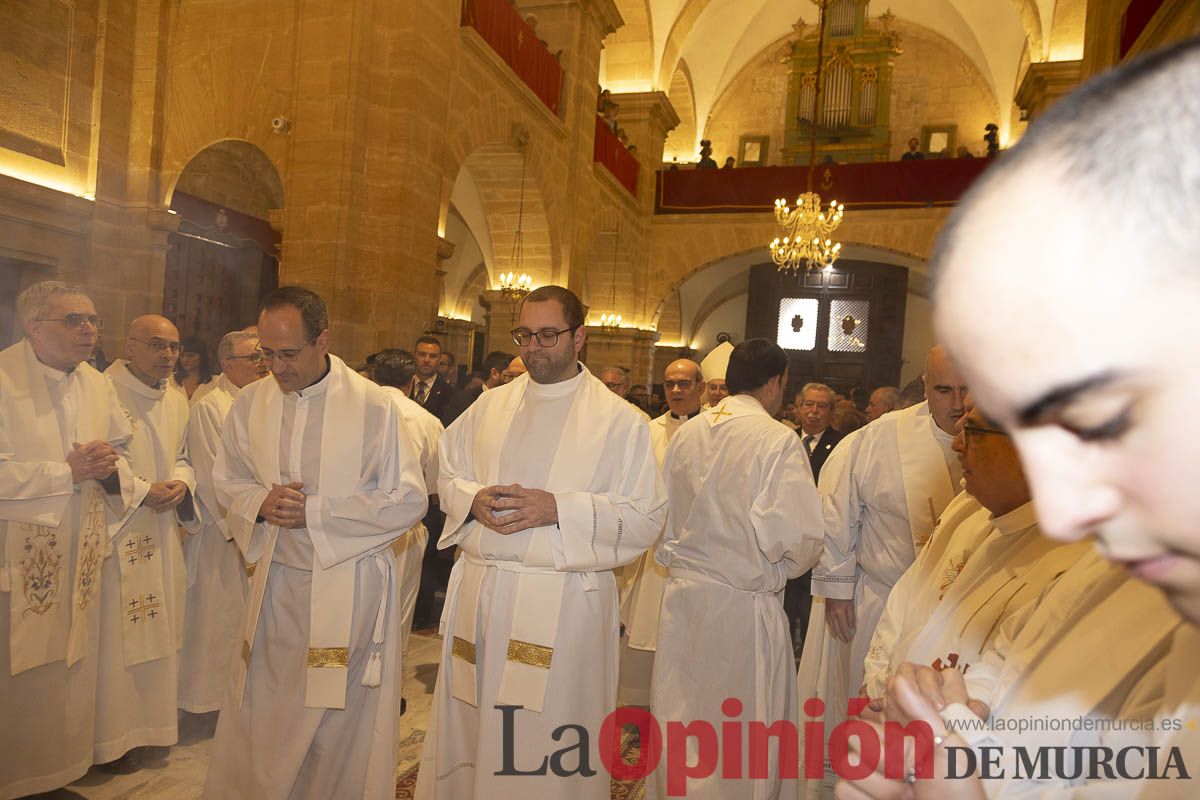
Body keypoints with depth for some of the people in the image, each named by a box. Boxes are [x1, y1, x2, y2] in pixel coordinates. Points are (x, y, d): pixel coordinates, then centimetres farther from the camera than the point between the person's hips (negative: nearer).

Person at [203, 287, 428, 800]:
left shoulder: (373, 406, -12)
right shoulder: (251, 403, 1)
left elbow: (408, 501, -12)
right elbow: (227, 482, 13)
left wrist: (315, 512, -16)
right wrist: (261, 502, -10)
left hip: (350, 582, -3)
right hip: (276, 581, 4)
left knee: (345, 720, 10)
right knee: (259, 714, 15)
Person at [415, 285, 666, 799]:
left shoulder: (620, 421, -4)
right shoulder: (491, 405, 10)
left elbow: (646, 518, -8)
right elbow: (448, 474, 16)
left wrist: (559, 508, -19)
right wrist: (473, 499, -7)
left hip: (563, 606, -4)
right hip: (477, 594, 4)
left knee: (549, 744, 7)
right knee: (467, 729, 16)